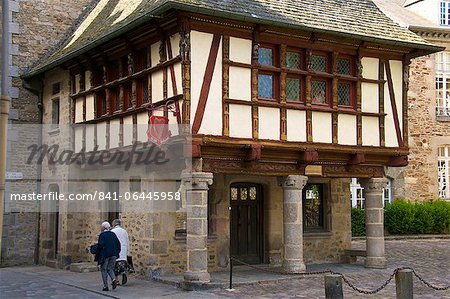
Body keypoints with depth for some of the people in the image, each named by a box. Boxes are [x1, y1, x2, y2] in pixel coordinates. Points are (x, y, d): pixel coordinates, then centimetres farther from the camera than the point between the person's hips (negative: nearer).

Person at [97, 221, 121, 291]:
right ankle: (114, 279, -9)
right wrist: (117, 253, 15)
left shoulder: (102, 235, -8)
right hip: (113, 255, 5)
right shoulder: (113, 234, 9)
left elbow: (100, 245, -18)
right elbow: (118, 244, 9)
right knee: (110, 268, 17)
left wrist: (98, 253, -5)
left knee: (104, 270, 7)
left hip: (105, 255, -5)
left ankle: (105, 286, 4)